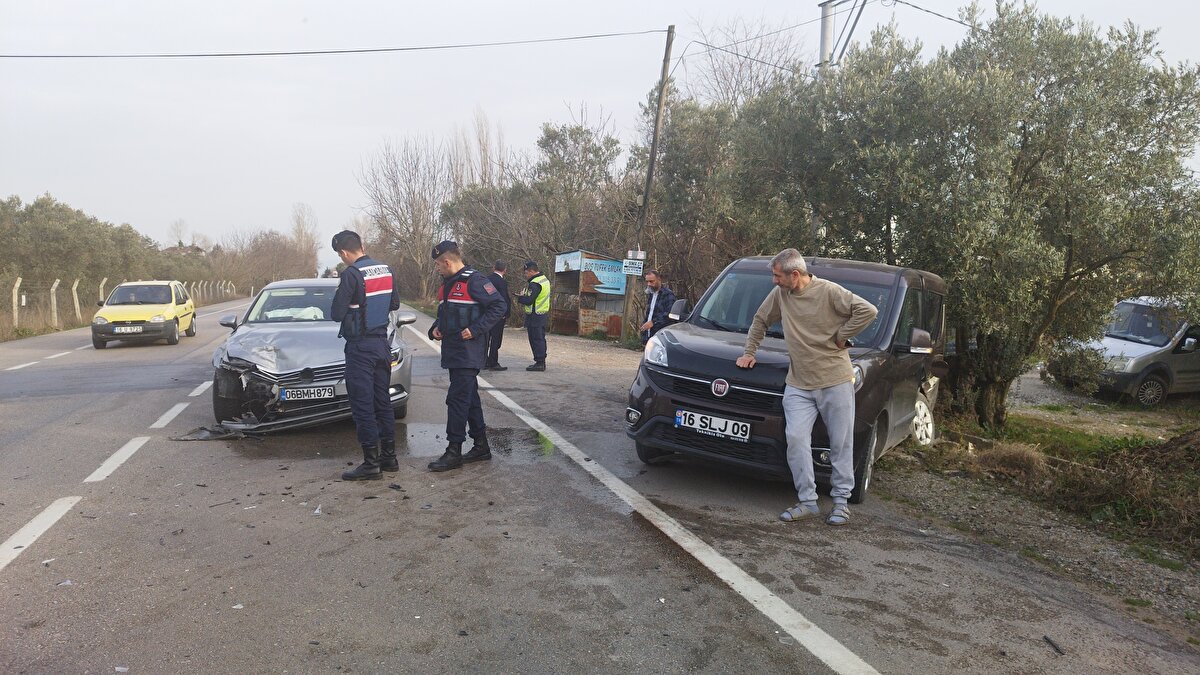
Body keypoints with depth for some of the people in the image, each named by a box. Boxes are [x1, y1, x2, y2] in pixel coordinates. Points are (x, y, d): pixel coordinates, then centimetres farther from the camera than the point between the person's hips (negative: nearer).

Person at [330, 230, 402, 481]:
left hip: (360, 346, -7)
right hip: (382, 343, 7)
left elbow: (336, 314, -14)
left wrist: (347, 306, 5)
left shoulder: (351, 274, -16)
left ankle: (371, 463, 0)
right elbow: (394, 304, 16)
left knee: (363, 406, -2)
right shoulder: (386, 270, 6)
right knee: (383, 401, 15)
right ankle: (389, 456, 21)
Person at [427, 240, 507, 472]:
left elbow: (499, 305, -17)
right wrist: (436, 328, 9)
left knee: (457, 399, -10)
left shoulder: (474, 281, -13)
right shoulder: (447, 284, 16)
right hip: (453, 352, 9)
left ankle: (454, 452, -4)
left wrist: (475, 329, -20)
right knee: (470, 399, 13)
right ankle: (481, 446, 22)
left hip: (468, 353, -9)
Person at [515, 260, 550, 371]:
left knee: (535, 339, -5)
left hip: (535, 315, -10)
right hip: (544, 313, 10)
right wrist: (525, 294, 8)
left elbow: (529, 300, -24)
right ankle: (542, 362, 19)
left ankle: (539, 363, -4)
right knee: (541, 338, 14)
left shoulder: (534, 284, -19)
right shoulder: (544, 279, 13)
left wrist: (519, 297, -5)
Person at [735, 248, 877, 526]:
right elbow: (760, 321, 20)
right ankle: (807, 502, 1)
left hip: (836, 380, -4)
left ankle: (841, 501, 18)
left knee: (841, 443, 4)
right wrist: (749, 352, 17)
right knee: (796, 439, -8)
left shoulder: (829, 291, -10)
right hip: (798, 384, 4)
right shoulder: (779, 294, 5)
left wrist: (841, 336, -9)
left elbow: (868, 311, -13)